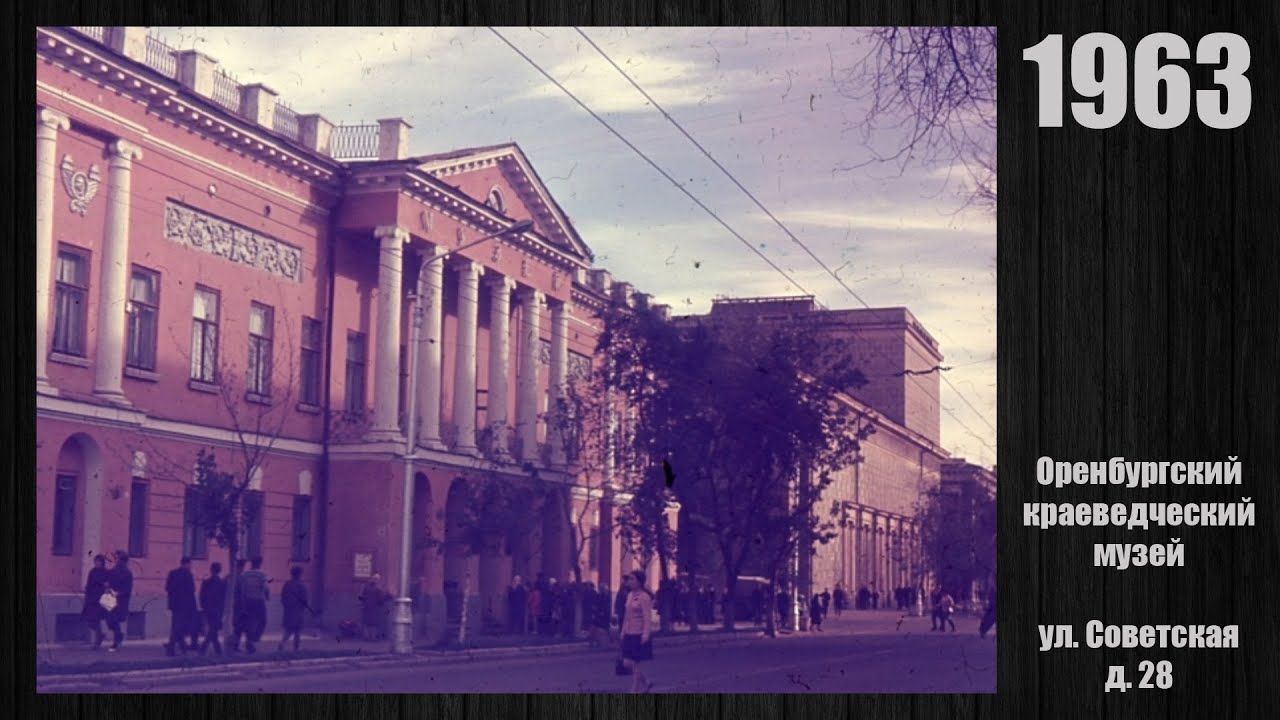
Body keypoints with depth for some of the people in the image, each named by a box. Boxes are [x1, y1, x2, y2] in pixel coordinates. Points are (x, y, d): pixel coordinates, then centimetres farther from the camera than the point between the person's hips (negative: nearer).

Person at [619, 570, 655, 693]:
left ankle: (635, 690, 7)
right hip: (629, 635, 8)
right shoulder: (630, 595, 12)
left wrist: (645, 634, -23)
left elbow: (647, 618, -16)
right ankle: (645, 683, 24)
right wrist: (623, 631, 16)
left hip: (639, 635, -8)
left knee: (634, 664, -3)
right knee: (627, 663, 8)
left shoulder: (644, 597, -12)